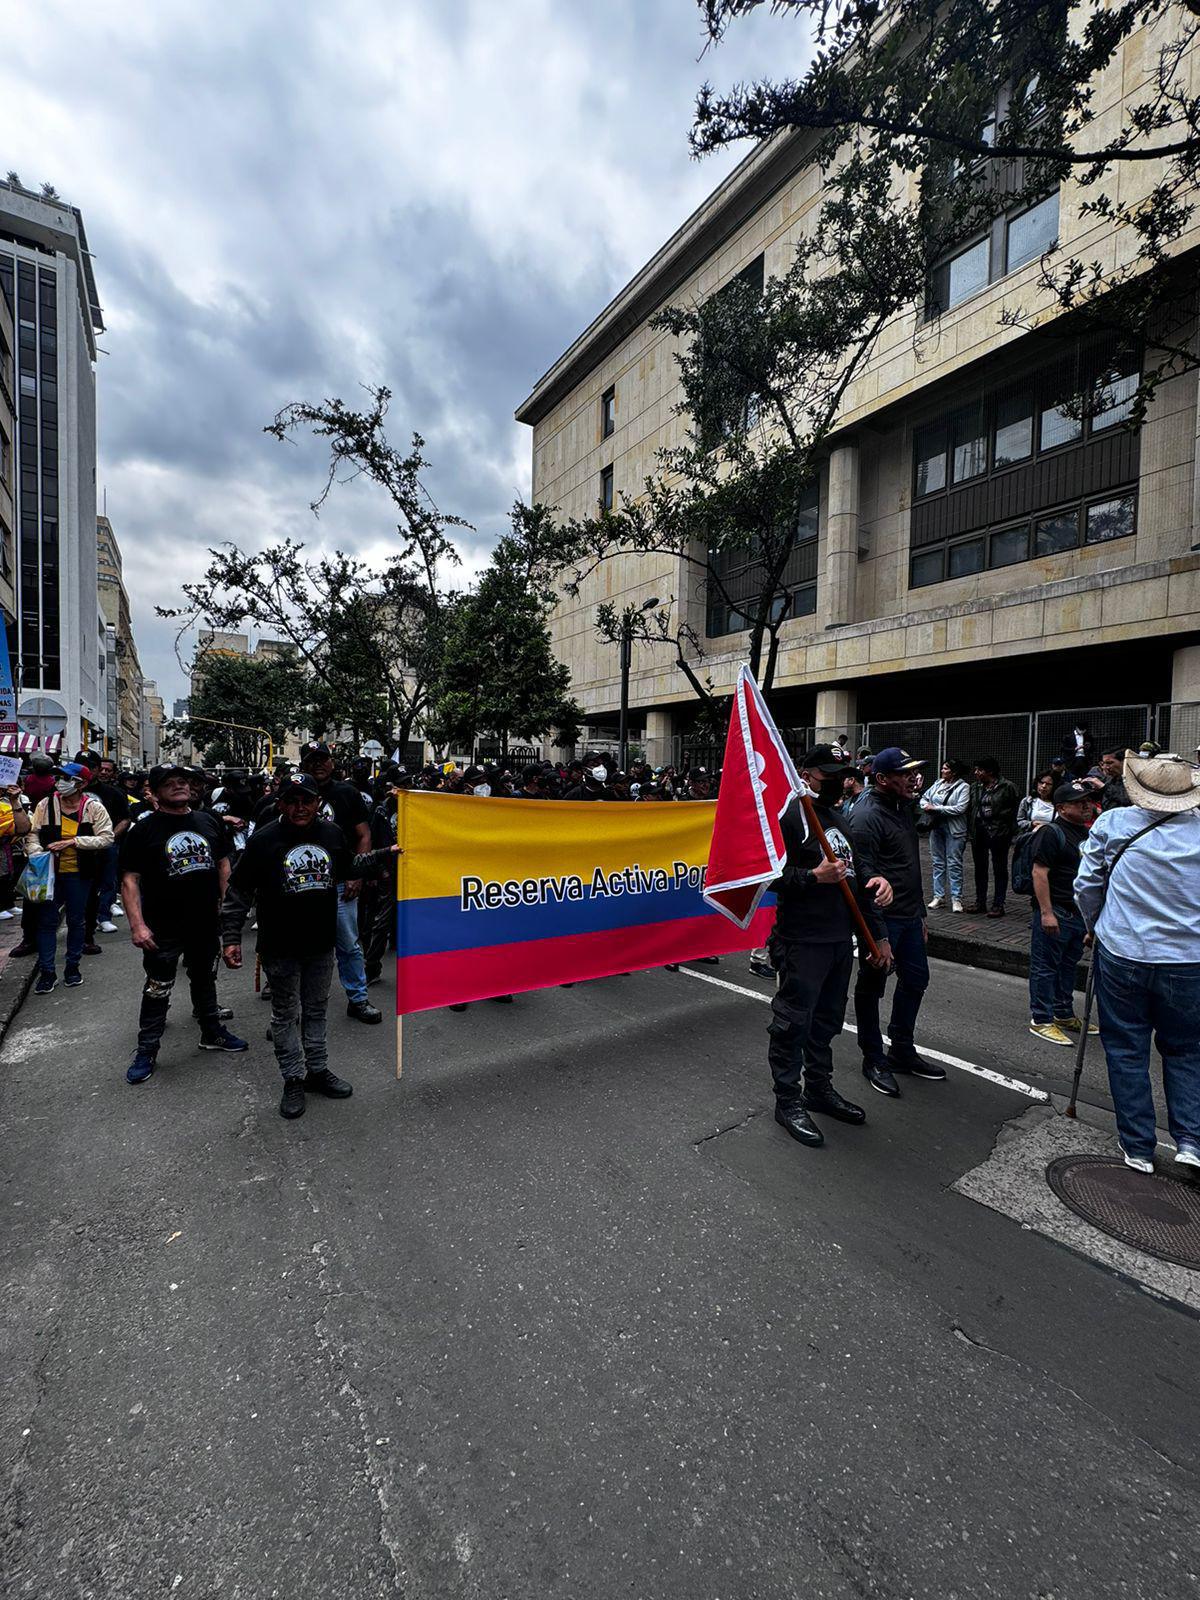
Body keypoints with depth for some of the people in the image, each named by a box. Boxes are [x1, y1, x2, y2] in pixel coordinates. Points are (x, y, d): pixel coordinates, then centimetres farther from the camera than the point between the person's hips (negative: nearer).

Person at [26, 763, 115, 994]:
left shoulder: (93, 807, -7)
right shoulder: (45, 805, -3)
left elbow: (106, 837, -12)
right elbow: (32, 834, -3)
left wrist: (73, 841, -20)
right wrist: (36, 854, -21)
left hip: (78, 873, -1)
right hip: (49, 871, 1)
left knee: (77, 921, 10)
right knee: (47, 920, 5)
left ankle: (72, 966, 26)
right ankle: (47, 971, 15)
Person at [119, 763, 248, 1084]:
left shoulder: (209, 822, 4)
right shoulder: (143, 829, -8)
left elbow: (223, 865, 11)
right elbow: (130, 879, -10)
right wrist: (137, 925, -17)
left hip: (206, 923, 4)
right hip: (163, 928, -4)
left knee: (205, 979, 20)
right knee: (157, 990, 7)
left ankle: (212, 1032, 36)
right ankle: (146, 1051, 23)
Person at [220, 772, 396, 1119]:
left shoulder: (333, 833, -2)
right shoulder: (263, 839, -12)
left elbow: (348, 868, 17)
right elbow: (238, 892, -7)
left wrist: (385, 854, 10)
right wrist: (231, 937, -11)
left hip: (322, 944, 4)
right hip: (280, 947, -3)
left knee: (316, 1010, 17)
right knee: (286, 1013, 10)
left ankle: (318, 1070, 32)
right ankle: (294, 1080, 24)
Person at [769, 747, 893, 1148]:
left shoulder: (840, 818, 17)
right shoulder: (788, 816, -12)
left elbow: (854, 871, 26)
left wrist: (876, 880, 6)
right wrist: (814, 876, -26)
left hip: (841, 938, 9)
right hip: (802, 940, -9)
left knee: (827, 1019, 19)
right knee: (794, 1021, 1)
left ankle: (819, 1089, 35)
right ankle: (788, 1100, 16)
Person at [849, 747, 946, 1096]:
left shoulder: (904, 807, 12)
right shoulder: (867, 816, -19)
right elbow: (866, 878, -23)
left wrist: (921, 913, 21)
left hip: (909, 917, 9)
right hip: (882, 919, -9)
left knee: (915, 981, 19)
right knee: (871, 989, 6)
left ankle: (902, 1050, 37)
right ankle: (874, 1060, 24)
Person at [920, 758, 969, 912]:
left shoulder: (963, 787, -7)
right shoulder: (938, 783, 9)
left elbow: (960, 808, -17)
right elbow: (924, 798, 15)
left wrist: (936, 808, -16)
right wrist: (926, 806, -7)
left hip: (954, 830, -5)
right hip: (936, 827, 5)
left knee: (954, 864, -1)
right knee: (938, 862, 10)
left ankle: (956, 898, 6)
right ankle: (939, 896, 17)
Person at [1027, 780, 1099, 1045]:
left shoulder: (1088, 832, 14)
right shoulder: (1051, 832, -14)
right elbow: (1039, 873, -20)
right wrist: (1046, 912, -24)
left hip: (1079, 913, 9)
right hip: (1055, 912, -9)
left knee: (1068, 966, 19)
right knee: (1046, 967, -1)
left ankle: (1064, 1015, 32)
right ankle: (1041, 1020, 7)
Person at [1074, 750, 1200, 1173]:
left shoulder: (1111, 824, -8)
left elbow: (1085, 886, -2)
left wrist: (1095, 926, 16)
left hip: (1121, 954, -1)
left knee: (1126, 1050, 11)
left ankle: (1138, 1146, 20)